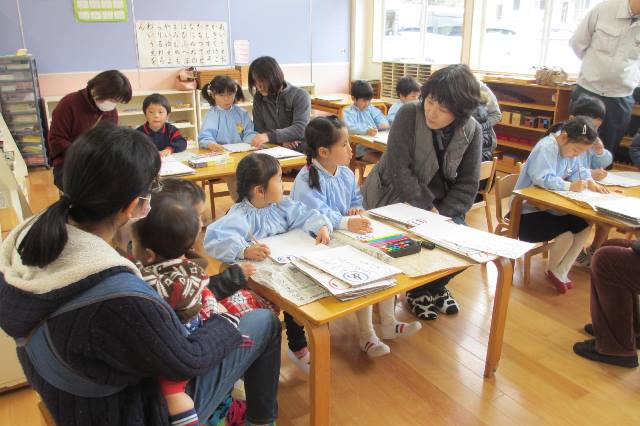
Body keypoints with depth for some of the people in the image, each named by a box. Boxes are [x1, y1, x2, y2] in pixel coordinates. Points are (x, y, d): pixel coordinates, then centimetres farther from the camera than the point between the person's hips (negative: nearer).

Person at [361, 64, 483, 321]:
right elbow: (398, 170, -23)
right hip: (394, 197, -4)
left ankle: (433, 286, 19)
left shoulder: (472, 131, -7)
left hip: (439, 202, 4)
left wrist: (442, 214, -19)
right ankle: (416, 290, 10)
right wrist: (429, 208, -22)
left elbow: (467, 184, -5)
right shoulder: (408, 115, -19)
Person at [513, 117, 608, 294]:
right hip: (527, 212, -10)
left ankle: (561, 272, 8)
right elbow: (542, 179, -33)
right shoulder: (547, 148, -21)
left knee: (585, 225, -2)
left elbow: (578, 171, 13)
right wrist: (569, 186, -33)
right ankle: (552, 270, 7)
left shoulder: (569, 147, 8)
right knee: (566, 234, -25)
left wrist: (589, 182, -7)